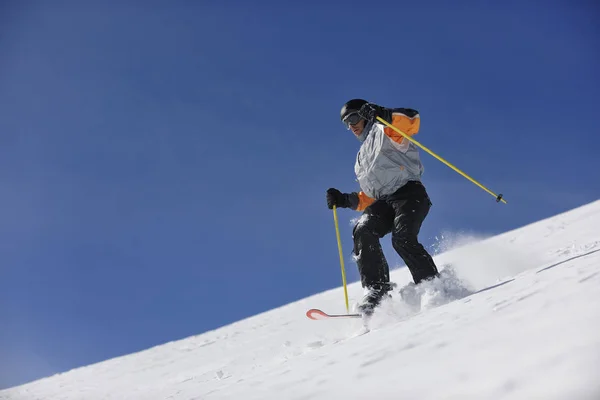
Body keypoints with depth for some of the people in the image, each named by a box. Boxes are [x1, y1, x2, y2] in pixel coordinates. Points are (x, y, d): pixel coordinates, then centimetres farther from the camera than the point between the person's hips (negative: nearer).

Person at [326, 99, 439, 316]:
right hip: (384, 202, 6)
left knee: (402, 238, -28)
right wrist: (344, 200, 16)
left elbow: (412, 120, -9)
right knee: (362, 232, -21)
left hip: (409, 192, -6)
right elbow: (369, 197, 31)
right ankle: (377, 291, -25)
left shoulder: (383, 131, 13)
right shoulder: (362, 159, 34)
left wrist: (385, 114, -24)